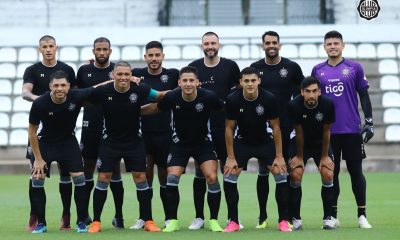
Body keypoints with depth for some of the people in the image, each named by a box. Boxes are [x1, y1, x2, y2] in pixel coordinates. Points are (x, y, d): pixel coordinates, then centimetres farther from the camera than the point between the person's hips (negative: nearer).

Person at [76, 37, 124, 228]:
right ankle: (84, 214, 15)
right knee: (88, 168, 6)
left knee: (114, 169, 1)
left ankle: (119, 216, 7)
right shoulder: (84, 70, 6)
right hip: (90, 126, 1)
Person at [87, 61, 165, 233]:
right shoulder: (103, 91, -15)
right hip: (110, 140, 0)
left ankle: (148, 221, 8)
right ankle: (96, 222, 8)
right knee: (103, 178, -2)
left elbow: (161, 96, 0)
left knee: (140, 177, -2)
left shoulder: (140, 90, -14)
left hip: (134, 141, 0)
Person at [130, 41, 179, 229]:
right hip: (143, 133, 1)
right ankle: (144, 217, 10)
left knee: (165, 176, 6)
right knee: (145, 175, 0)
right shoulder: (137, 74, 3)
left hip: (165, 134, -1)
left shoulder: (172, 75, 1)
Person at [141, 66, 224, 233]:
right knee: (171, 178, -11)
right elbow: (155, 108, 3)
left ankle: (213, 221, 0)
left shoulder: (208, 97, -22)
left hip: (203, 142, -1)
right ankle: (172, 222, 5)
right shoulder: (171, 97, -18)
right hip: (179, 143, 1)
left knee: (212, 177, -15)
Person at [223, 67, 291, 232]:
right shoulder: (232, 100, -20)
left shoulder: (269, 99, -21)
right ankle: (233, 222, 0)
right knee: (229, 176, -13)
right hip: (242, 142, 0)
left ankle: (284, 221, -3)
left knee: (281, 174, -14)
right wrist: (231, 158, -11)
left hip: (265, 142, 0)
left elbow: (275, 127, -12)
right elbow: (229, 128, -10)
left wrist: (279, 156, -12)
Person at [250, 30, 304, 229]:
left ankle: (293, 216, 3)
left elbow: (300, 97, 7)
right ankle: (262, 217, 12)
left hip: (287, 127, -1)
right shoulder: (255, 68, 6)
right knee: (263, 172, 5)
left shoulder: (292, 67, 2)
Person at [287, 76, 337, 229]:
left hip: (321, 144, 1)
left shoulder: (328, 105, -23)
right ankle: (296, 218, -3)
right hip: (302, 144, -1)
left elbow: (326, 132, -12)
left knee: (328, 175, -15)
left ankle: (328, 218, -4)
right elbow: (299, 133, -15)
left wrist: (325, 156, -7)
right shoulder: (294, 105, -26)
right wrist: (299, 156, -7)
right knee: (295, 175, -16)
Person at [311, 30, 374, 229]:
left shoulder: (354, 68, 1)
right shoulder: (318, 70, 7)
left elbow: (364, 95, 4)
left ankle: (362, 215, 8)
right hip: (327, 131, 2)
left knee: (356, 171, 2)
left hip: (352, 130, -2)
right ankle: (333, 216, 13)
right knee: (331, 172, 6)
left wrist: (369, 122, -2)